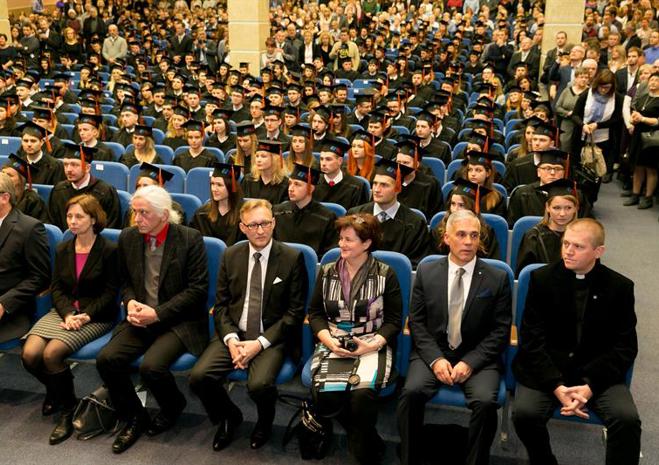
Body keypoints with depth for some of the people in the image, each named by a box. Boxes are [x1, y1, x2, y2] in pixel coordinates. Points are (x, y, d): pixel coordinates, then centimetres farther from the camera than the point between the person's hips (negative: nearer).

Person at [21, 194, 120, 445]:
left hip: (96, 316, -5)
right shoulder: (62, 249, 11)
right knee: (29, 354, -16)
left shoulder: (109, 250, -6)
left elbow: (110, 292, -6)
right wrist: (68, 314, -13)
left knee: (52, 353, -26)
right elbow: (57, 288, 7)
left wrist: (86, 316, -19)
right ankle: (55, 389, 17)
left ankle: (68, 407, -2)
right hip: (64, 311, 5)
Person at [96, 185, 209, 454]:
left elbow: (198, 289, -11)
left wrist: (157, 313, -16)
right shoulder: (128, 237, 5)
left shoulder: (190, 239, -10)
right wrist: (130, 302, -5)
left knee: (151, 366, -27)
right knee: (106, 359, -17)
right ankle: (133, 418, 8)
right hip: (140, 318, 5)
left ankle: (173, 408, 9)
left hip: (178, 321, -5)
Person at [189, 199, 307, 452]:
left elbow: (295, 312, -5)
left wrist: (260, 343, -14)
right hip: (233, 333, 4)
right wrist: (230, 339, -10)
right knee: (198, 377, -19)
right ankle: (229, 417, 13)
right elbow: (221, 304, 8)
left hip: (272, 338, -3)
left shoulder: (292, 258, -5)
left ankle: (265, 422, 8)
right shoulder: (231, 255, 6)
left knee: (259, 384, -30)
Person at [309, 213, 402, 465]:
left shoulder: (385, 274, 0)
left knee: (362, 394, -31)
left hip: (372, 346, -2)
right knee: (326, 395, -26)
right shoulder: (327, 272, 9)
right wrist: (328, 339, -7)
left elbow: (394, 319, 1)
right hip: (333, 344, 3)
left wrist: (373, 344, -15)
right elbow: (315, 312, 11)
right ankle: (370, 441, 3)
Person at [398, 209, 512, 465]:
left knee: (485, 401, -29)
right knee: (411, 392, -26)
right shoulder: (426, 272, 5)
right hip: (433, 353, 1)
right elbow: (416, 321, 4)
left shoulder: (497, 278, 1)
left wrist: (470, 362, -13)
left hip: (477, 358, -1)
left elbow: (501, 331, -1)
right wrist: (436, 359, -11)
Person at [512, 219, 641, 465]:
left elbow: (625, 348, -1)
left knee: (627, 419, -26)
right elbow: (532, 339, -6)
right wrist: (556, 386, -19)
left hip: (598, 371, 1)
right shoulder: (542, 278, -3)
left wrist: (590, 385, -15)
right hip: (547, 368, 0)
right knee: (524, 414, -25)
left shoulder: (620, 287, -1)